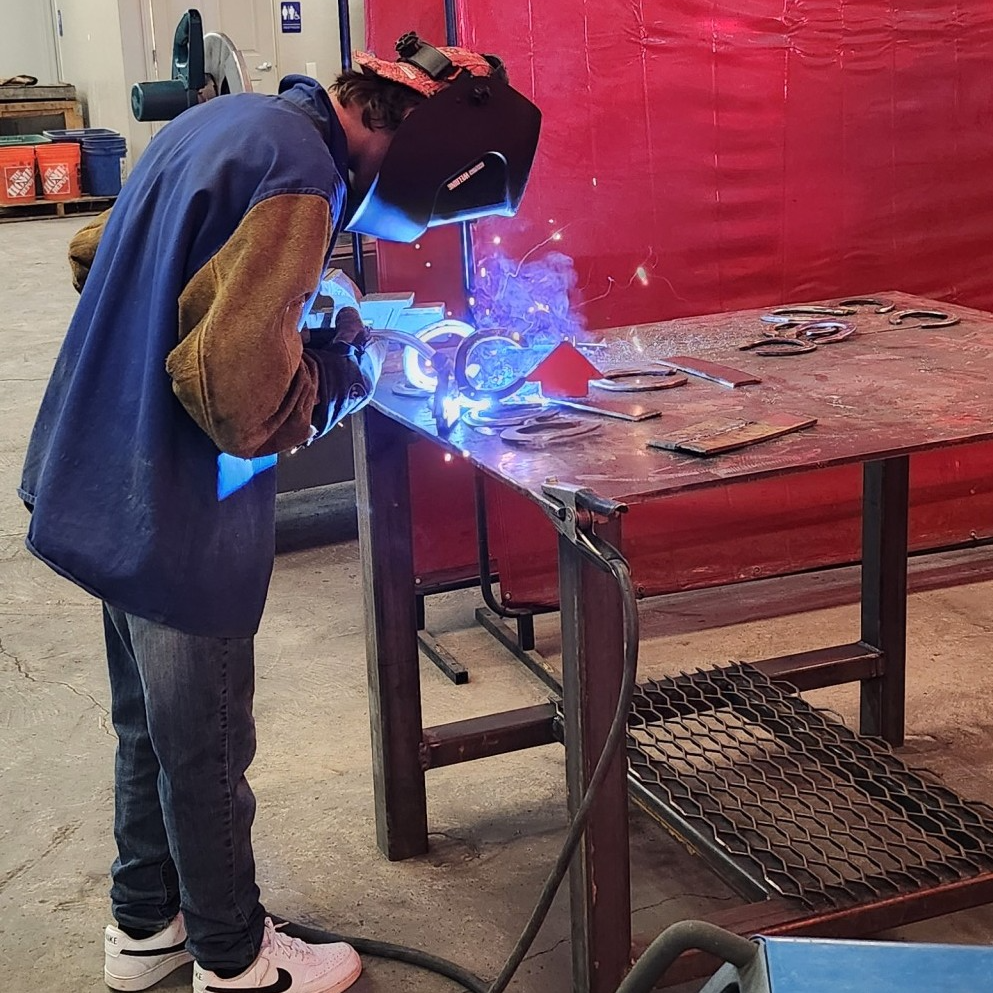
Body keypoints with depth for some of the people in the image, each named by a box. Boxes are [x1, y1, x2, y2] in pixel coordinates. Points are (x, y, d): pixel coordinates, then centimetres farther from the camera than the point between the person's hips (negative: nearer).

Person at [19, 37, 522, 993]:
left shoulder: (219, 121, 6)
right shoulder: (301, 179, -24)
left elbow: (95, 256, 18)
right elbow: (241, 396, -30)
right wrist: (347, 366, -10)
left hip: (105, 483, 9)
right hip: (177, 511, -9)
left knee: (149, 724, 23)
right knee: (206, 746, 9)